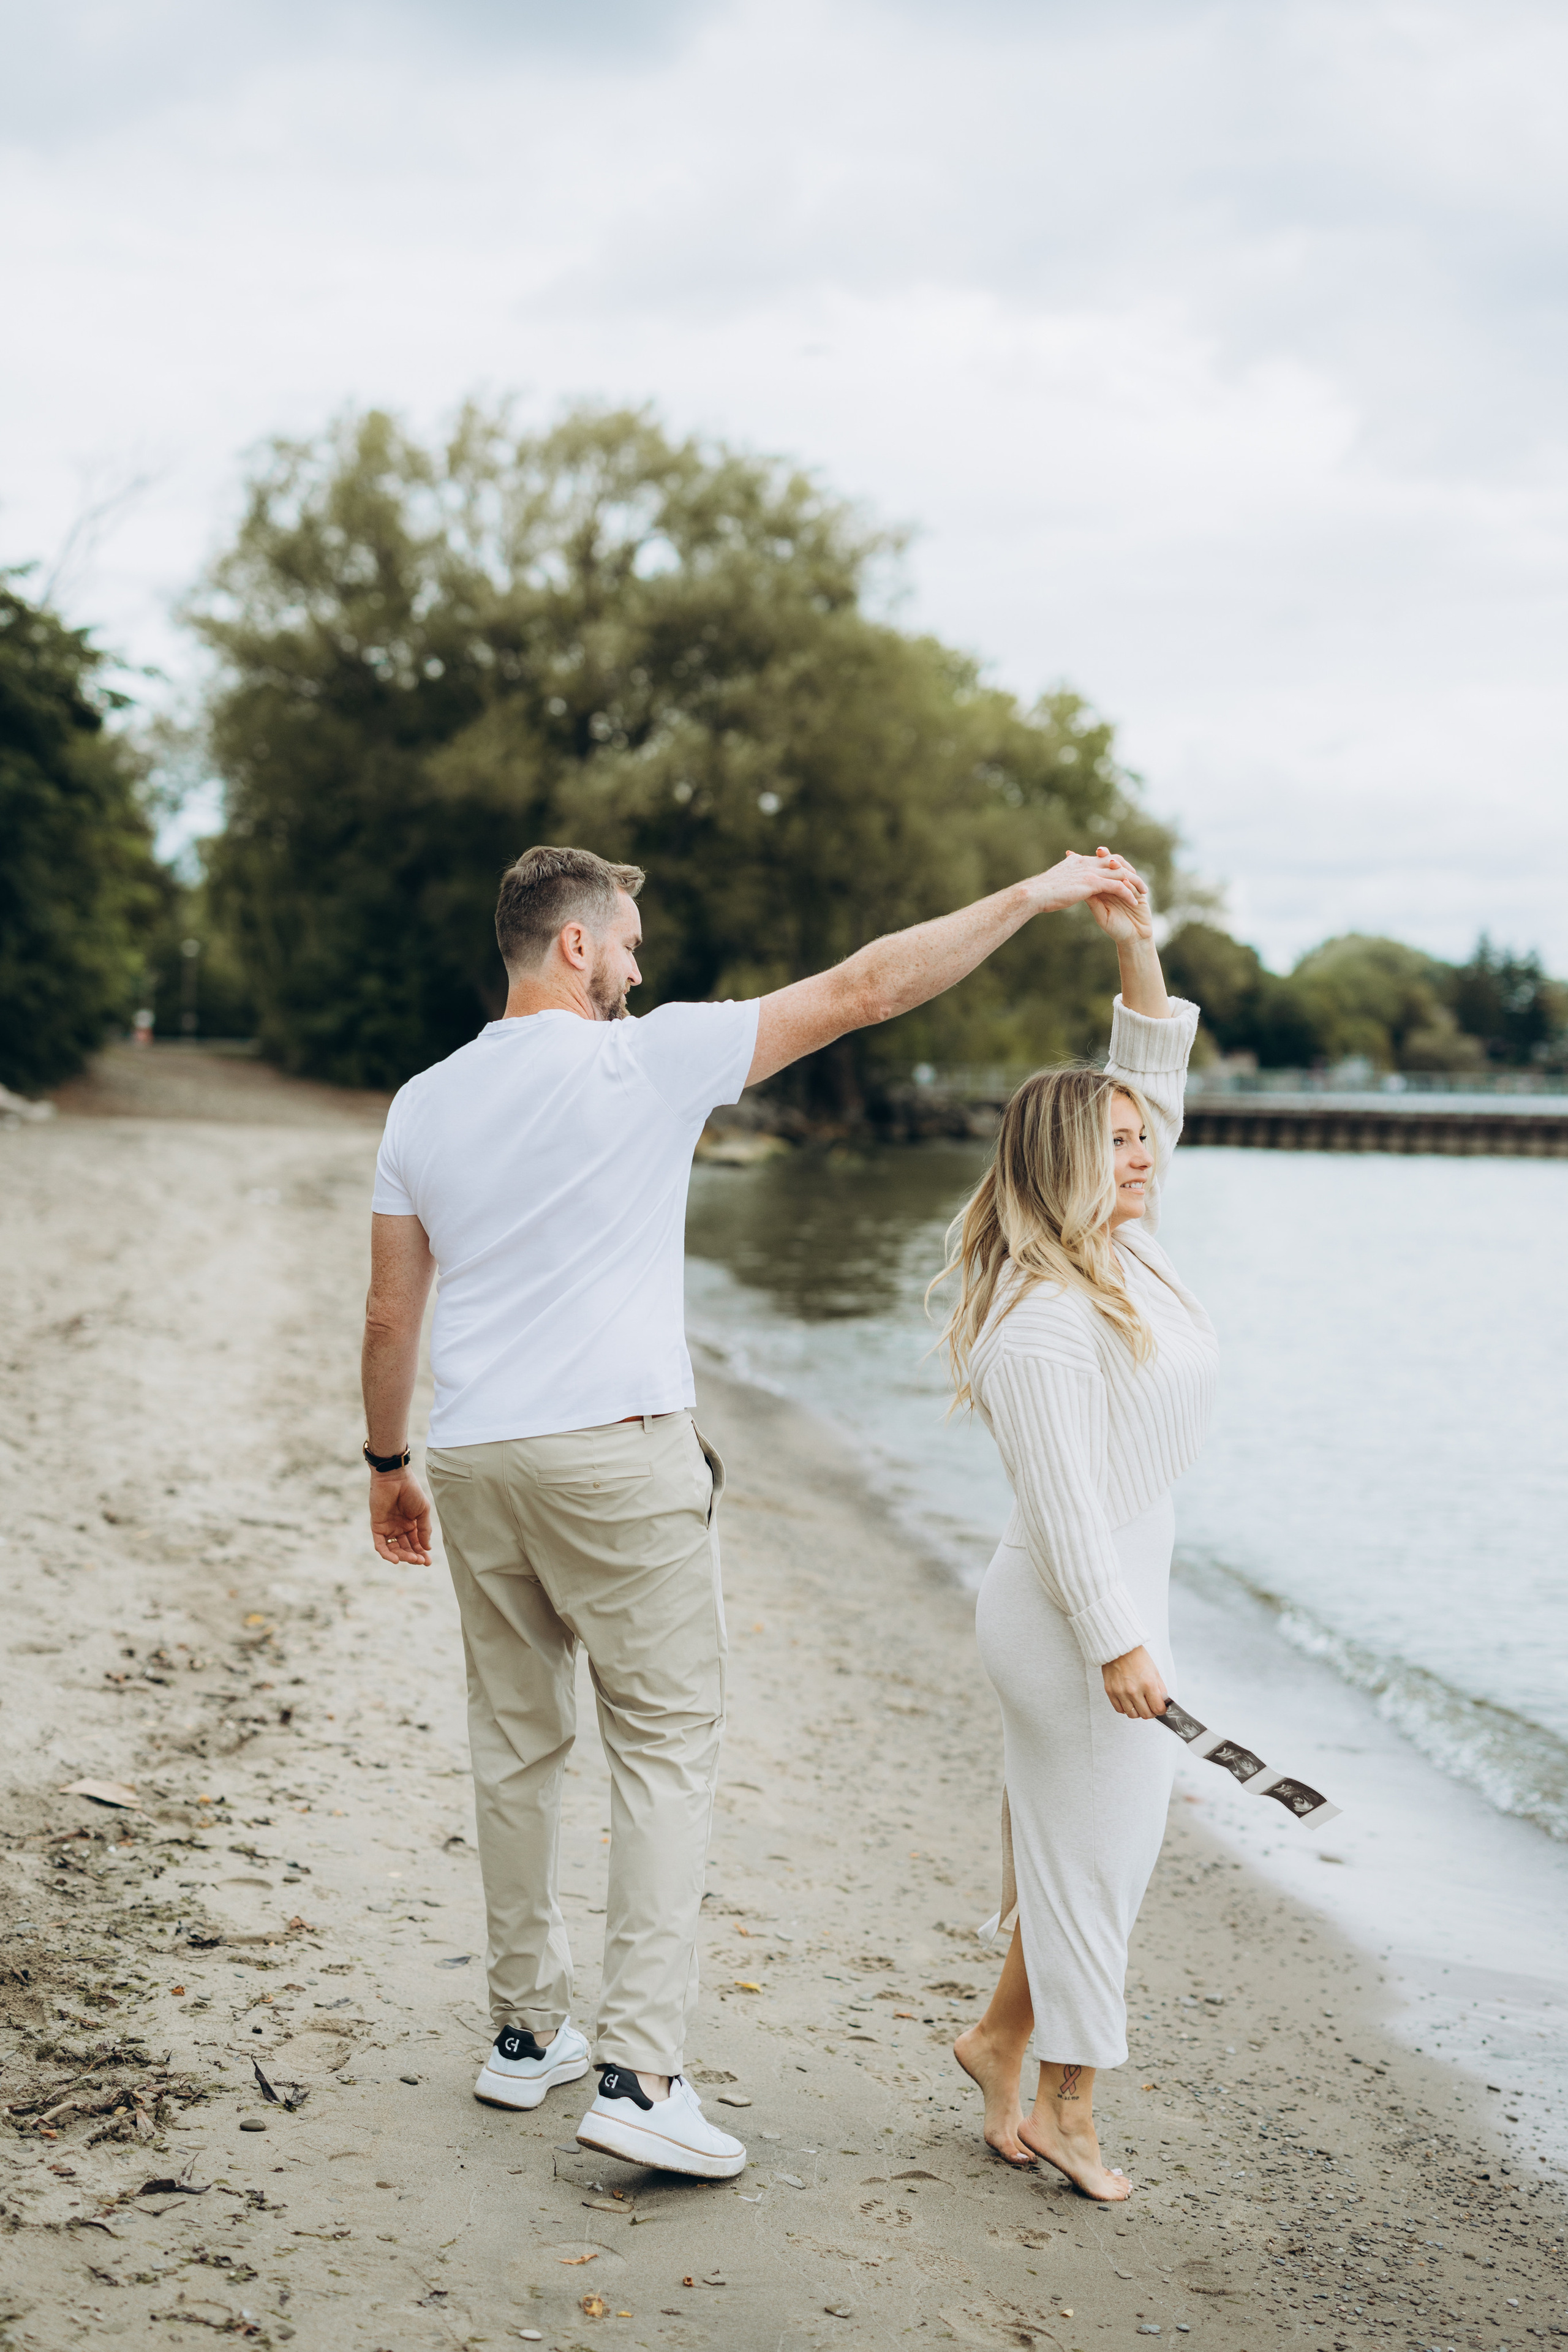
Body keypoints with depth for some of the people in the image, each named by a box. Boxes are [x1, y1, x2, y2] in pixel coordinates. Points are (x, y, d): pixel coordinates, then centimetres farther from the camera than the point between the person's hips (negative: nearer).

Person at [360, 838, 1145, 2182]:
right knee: (669, 1744, -2)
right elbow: (863, 989, -6)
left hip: (477, 1463, 6)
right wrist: (1037, 895, -1)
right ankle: (639, 2075, -8)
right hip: (618, 1453, -6)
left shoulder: (424, 1104, 8)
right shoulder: (647, 1062, -7)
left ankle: (527, 2033, 26)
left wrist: (390, 1463, 24)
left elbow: (391, 1313, 11)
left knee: (518, 1745, 16)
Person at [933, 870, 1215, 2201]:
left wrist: (1140, 953, 5)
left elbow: (1155, 1088, 14)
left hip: (1119, 1599, 9)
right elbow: (1065, 1496, -24)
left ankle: (1004, 2040, 32)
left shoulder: (1121, 1251, 7)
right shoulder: (1043, 1318, -21)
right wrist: (1118, 1643, -25)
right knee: (1094, 1858, 2)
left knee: (1089, 1848, 17)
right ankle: (1069, 2110, 16)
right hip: (1079, 1617, -9)